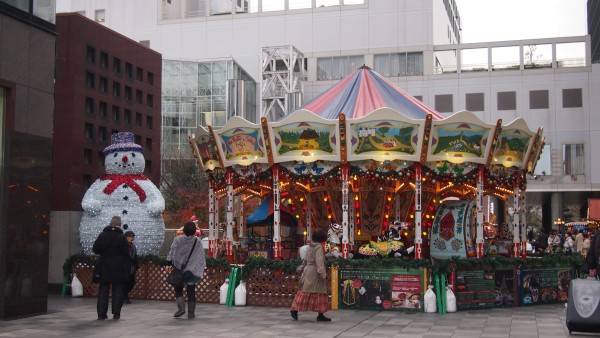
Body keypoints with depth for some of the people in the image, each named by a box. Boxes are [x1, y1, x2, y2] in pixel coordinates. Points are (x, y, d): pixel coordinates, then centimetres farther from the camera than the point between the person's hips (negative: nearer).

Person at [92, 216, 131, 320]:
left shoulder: (102, 235, 0)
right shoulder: (122, 237, -8)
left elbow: (95, 250, 2)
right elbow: (126, 253, -9)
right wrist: (128, 268, -2)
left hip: (104, 266, 2)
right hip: (118, 268, -2)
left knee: (103, 290, 8)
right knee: (117, 290, 5)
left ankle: (101, 313, 6)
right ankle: (116, 313, 4)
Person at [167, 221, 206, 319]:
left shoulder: (178, 240, -8)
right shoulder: (198, 241, -5)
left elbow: (171, 253, -8)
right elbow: (201, 257, -1)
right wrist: (202, 269, 6)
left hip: (179, 269, -1)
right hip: (192, 270, 1)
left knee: (178, 290, 12)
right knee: (191, 292, 8)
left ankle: (181, 307, -7)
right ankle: (191, 313, 7)